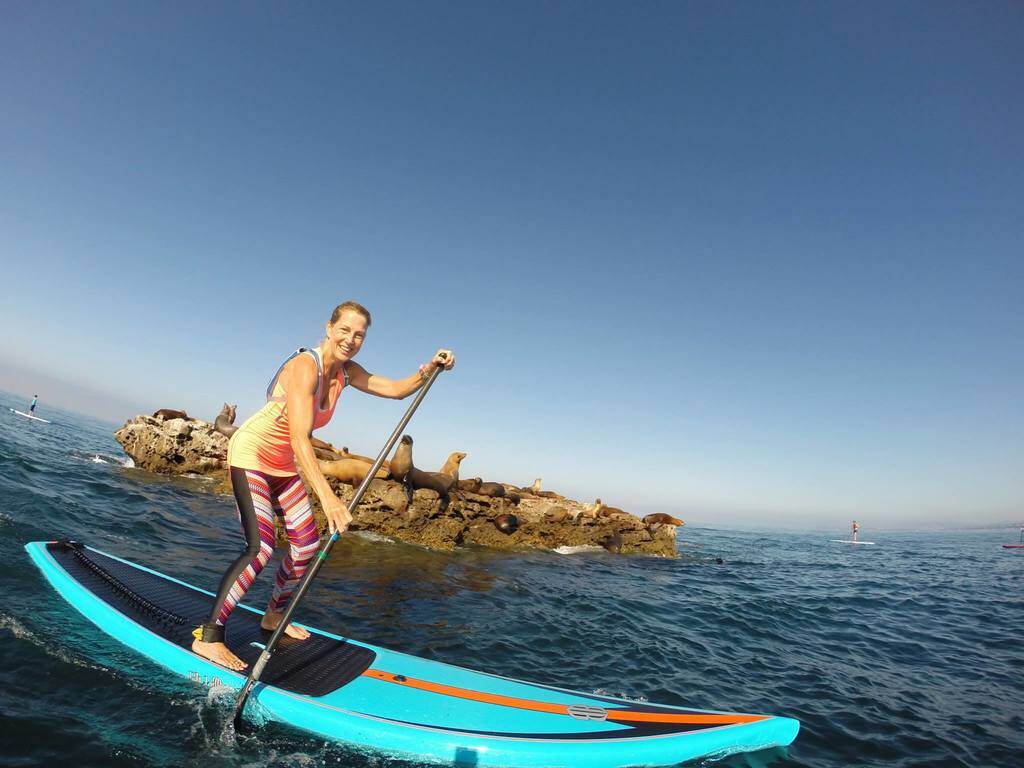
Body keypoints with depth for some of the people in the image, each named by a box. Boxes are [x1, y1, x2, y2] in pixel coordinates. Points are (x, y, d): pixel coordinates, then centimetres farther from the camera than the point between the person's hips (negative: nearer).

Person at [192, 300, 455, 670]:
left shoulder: (346, 371, -3)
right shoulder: (305, 366, -28)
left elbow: (396, 389, 0)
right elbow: (299, 437, -38)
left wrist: (428, 369, -21)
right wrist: (327, 497, -47)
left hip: (284, 466, 8)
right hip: (251, 456, -8)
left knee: (307, 543, 9)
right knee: (261, 548, -18)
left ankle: (274, 615, 30)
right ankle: (207, 638, -3)